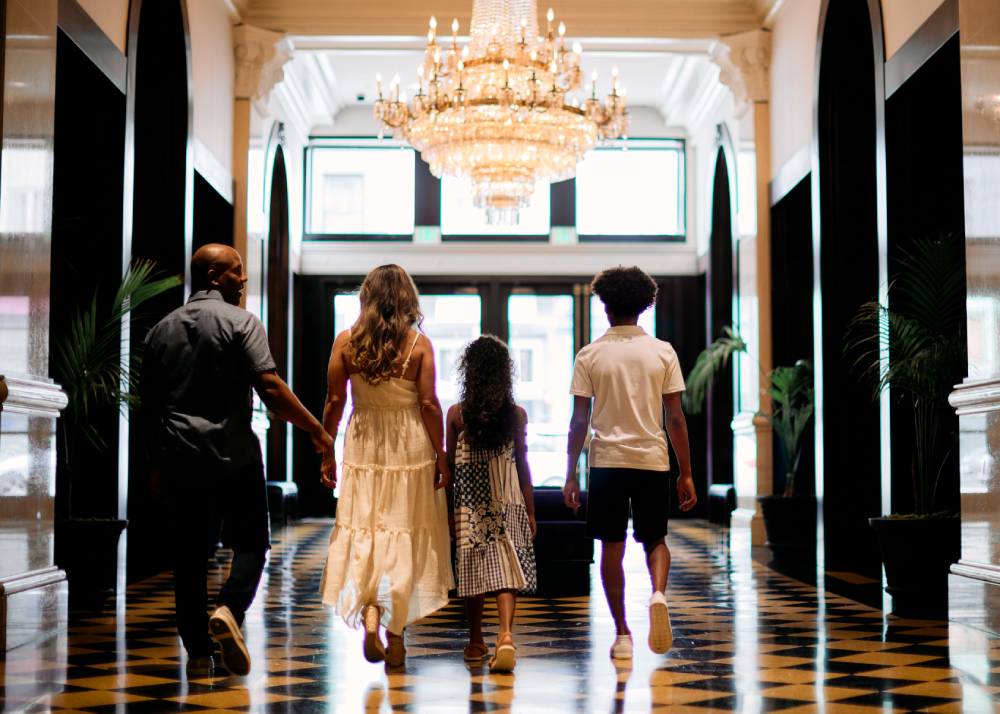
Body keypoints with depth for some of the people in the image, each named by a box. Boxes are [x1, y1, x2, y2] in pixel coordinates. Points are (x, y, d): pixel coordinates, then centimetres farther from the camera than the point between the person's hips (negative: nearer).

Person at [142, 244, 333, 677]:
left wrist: (156, 463, 23)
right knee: (250, 542, 8)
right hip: (233, 453, -4)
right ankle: (230, 609, -17)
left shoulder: (162, 330, 12)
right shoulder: (240, 322, -6)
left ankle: (198, 653, 10)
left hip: (179, 457, 5)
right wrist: (317, 431, -9)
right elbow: (270, 388, -16)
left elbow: (148, 403, 15)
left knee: (190, 552, 9)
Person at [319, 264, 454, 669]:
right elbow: (429, 404, -7)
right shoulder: (418, 344, -6)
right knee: (405, 536, 8)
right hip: (410, 449, -1)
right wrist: (441, 455, 1)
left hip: (362, 448, 1)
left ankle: (369, 613, -10)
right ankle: (395, 634, 13)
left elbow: (334, 401, 0)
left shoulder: (346, 342, -2)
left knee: (362, 532, 10)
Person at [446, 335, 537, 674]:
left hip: (468, 505, 0)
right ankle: (506, 634, -23)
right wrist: (530, 511, 8)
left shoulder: (456, 414, -4)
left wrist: (449, 507, 11)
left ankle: (476, 642, 22)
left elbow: (451, 464, 1)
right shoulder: (516, 414, -3)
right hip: (508, 503, 0)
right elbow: (522, 466, 1)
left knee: (474, 570, 11)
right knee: (506, 569, -3)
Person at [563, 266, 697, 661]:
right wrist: (686, 474, 6)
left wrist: (571, 476, 3)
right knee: (655, 539, 16)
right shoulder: (663, 352, 1)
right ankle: (658, 594, -13)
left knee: (612, 548, 8)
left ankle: (622, 633, 9)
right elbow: (675, 418, 0)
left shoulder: (590, 355, -1)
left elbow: (578, 421, -3)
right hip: (652, 458, 1)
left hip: (606, 460, 0)